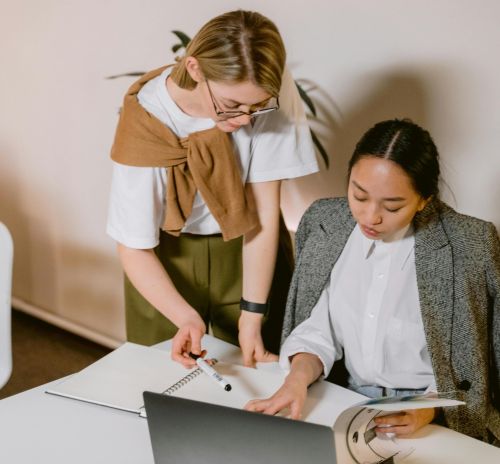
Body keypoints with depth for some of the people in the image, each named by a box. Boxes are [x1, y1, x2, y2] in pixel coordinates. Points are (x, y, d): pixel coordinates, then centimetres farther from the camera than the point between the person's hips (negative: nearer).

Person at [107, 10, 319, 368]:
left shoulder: (270, 91, -26)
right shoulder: (146, 120, -28)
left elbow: (265, 208, -20)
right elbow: (133, 247, -21)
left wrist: (252, 316, -21)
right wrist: (185, 317, -36)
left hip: (249, 251, 1)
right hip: (165, 258, -1)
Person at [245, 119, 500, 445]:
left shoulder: (470, 245, -14)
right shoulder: (325, 223, -3)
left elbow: (473, 361, -6)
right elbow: (318, 329, 2)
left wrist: (429, 407, -21)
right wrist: (298, 376, -16)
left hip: (437, 424, -3)